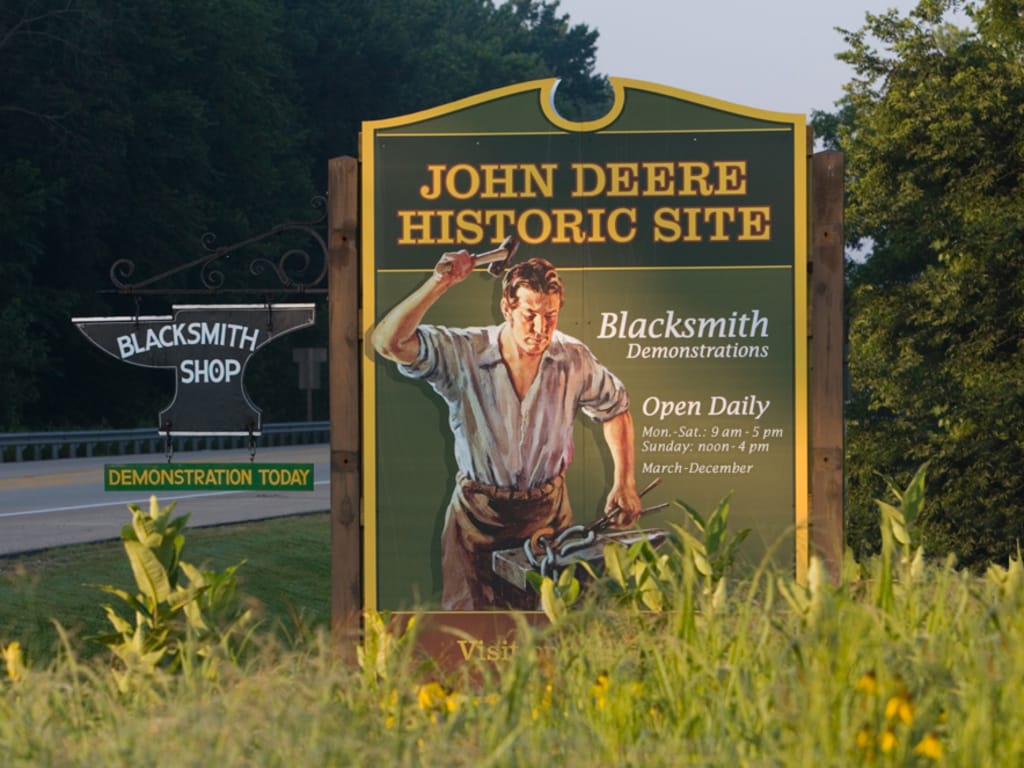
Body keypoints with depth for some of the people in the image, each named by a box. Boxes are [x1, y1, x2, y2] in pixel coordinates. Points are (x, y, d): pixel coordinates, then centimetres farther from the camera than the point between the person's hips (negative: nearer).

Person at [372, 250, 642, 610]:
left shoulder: (574, 360, -7)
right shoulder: (463, 354, -16)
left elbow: (615, 408, 12)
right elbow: (389, 342, -30)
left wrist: (624, 484, 5)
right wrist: (440, 283, -36)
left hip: (549, 510, 2)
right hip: (478, 513, -2)